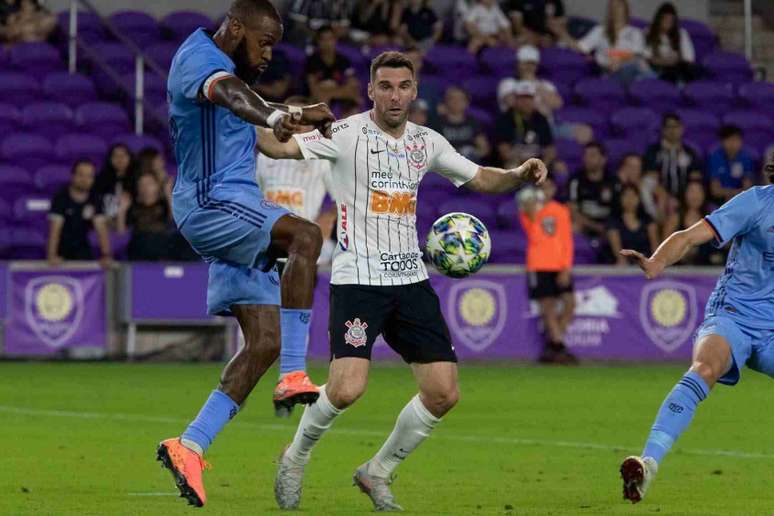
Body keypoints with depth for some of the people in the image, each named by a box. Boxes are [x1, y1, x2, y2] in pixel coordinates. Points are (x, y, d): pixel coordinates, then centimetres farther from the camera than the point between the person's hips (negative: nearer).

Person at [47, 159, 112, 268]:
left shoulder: (94, 199, -8)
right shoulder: (61, 197, -18)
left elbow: (101, 228, -15)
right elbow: (55, 228, -26)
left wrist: (106, 255, -29)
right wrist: (52, 256, -39)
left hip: (82, 247, 2)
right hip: (61, 247, -2)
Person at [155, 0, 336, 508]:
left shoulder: (223, 66, 20)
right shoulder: (201, 57, -11)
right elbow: (226, 92, -36)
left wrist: (302, 115, 37)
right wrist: (274, 116, -55)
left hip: (237, 208, 10)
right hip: (211, 204, -10)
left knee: (266, 341, 2)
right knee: (307, 235, -31)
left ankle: (190, 446, 4)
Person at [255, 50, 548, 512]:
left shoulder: (426, 142, 10)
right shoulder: (348, 134, -7)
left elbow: (482, 179, 20)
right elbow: (281, 147, -19)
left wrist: (521, 174, 0)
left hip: (411, 281, 6)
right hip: (358, 279, -6)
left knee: (444, 393, -1)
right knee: (347, 388, -21)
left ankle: (378, 473, 19)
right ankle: (296, 459, 8)